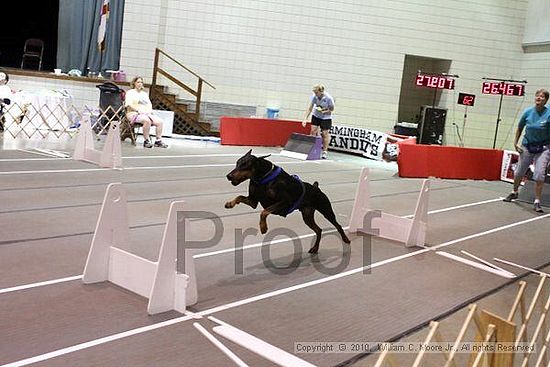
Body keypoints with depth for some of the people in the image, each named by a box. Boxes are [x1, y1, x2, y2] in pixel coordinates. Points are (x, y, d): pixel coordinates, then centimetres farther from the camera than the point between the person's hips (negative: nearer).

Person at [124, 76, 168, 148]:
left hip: (147, 113, 6)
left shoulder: (144, 94, 27)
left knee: (159, 121, -21)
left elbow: (149, 104, 19)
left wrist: (149, 110, -4)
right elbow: (129, 105, -6)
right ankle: (146, 141, -31)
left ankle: (158, 140, -19)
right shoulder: (130, 92, 8)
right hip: (134, 114, -6)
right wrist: (139, 110, -17)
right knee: (147, 120, -38)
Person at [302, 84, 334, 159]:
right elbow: (309, 108, -13)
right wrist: (305, 119, -21)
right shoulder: (314, 97, -17)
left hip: (326, 117, -3)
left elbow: (332, 109, -12)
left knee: (325, 133, -3)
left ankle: (325, 151, 8)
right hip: (316, 116, 3)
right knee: (313, 131, -5)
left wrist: (324, 111, -29)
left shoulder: (328, 98, -26)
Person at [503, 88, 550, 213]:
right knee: (519, 172, 13)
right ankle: (514, 192, 39)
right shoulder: (528, 112, -5)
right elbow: (519, 128, 11)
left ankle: (537, 202, -1)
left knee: (539, 175, -12)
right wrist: (516, 143, 8)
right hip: (527, 146, 3)